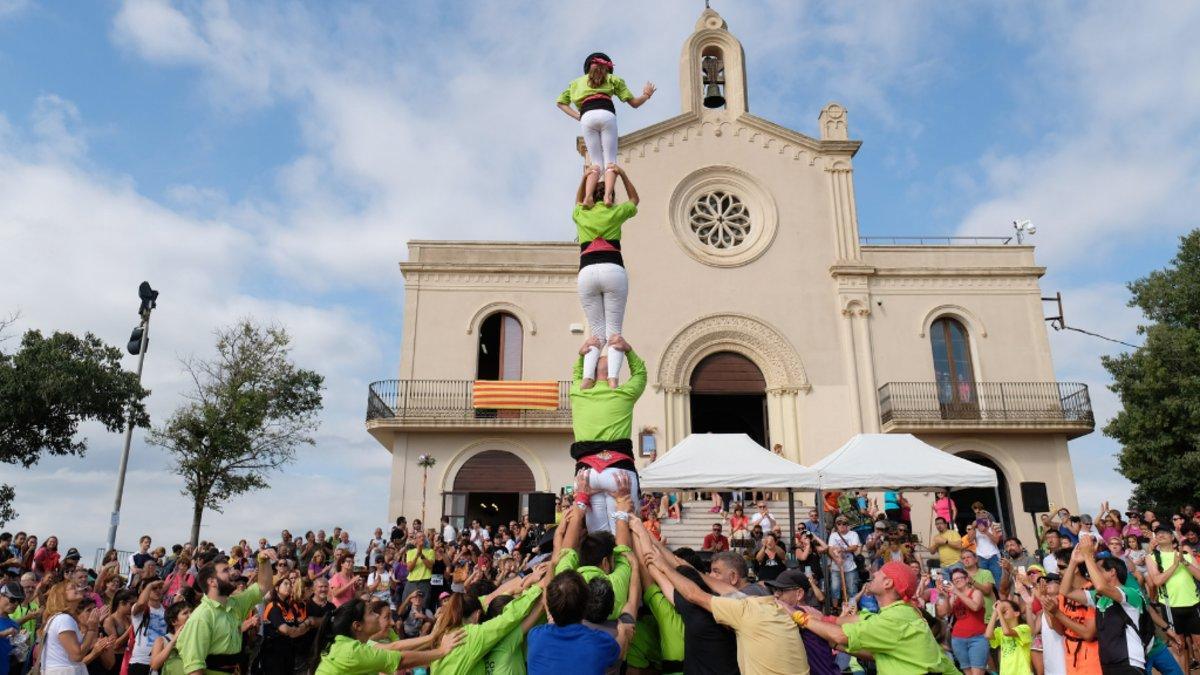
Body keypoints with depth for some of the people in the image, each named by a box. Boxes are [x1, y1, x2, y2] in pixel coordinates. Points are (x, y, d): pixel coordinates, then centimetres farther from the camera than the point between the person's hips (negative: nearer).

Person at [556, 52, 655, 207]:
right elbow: (634, 103, 23)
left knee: (596, 163, 4)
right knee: (610, 161, -5)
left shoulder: (577, 82, 33)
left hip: (586, 117, 2)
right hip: (606, 114, -2)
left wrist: (576, 116, 17)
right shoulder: (612, 79, 27)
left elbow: (561, 102, 27)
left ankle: (588, 196, -21)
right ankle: (608, 195, -32)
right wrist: (647, 95, 42)